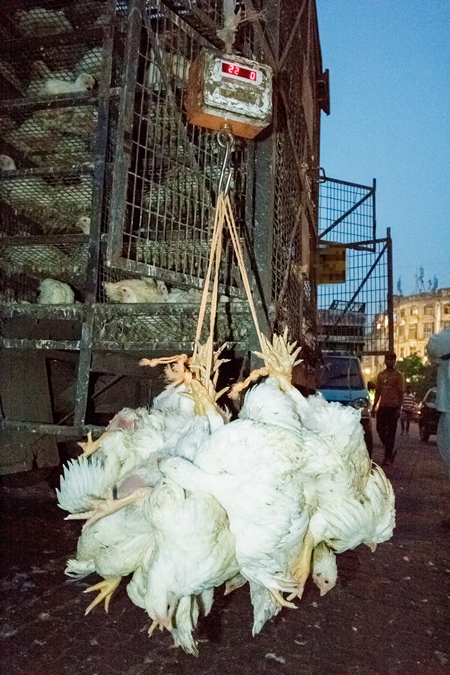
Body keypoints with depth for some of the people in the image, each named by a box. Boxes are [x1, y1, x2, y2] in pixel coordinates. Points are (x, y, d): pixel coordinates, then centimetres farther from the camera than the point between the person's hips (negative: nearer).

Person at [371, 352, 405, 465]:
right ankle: (390, 451, 26)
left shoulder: (398, 375, -2)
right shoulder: (381, 375, 11)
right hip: (382, 407, 5)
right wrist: (374, 407, 11)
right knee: (380, 430, 6)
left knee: (391, 432, 0)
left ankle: (388, 456, 7)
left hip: (393, 407, -5)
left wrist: (399, 408, -14)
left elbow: (401, 393, -5)